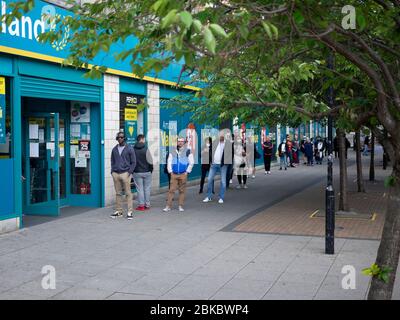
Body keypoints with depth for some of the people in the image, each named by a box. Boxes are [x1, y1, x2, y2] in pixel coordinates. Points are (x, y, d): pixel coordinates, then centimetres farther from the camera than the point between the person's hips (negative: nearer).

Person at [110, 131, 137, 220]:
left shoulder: (129, 149, 2)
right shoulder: (114, 149, 14)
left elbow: (133, 162, 1)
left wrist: (129, 172, -10)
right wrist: (112, 171, 7)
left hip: (125, 173, -4)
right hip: (116, 173, 4)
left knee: (128, 193, -5)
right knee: (118, 193, 7)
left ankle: (130, 212, -4)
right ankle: (119, 211, 12)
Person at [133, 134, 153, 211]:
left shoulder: (133, 149, -3)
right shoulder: (146, 149, -11)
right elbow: (150, 162, -11)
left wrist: (133, 170, 14)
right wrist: (150, 170, 5)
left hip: (137, 172, 1)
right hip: (146, 172, -1)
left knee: (140, 189, 6)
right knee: (147, 188, 10)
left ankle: (141, 205, 6)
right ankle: (147, 205, 15)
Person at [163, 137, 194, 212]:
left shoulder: (188, 152, 3)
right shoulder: (172, 152, 10)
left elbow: (191, 163, 4)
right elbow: (169, 162, 13)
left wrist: (187, 171, -3)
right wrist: (170, 171, 4)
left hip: (183, 174, -1)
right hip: (174, 174, 1)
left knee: (182, 190, 2)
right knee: (171, 190, -4)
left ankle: (181, 206, 10)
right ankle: (168, 206, -2)